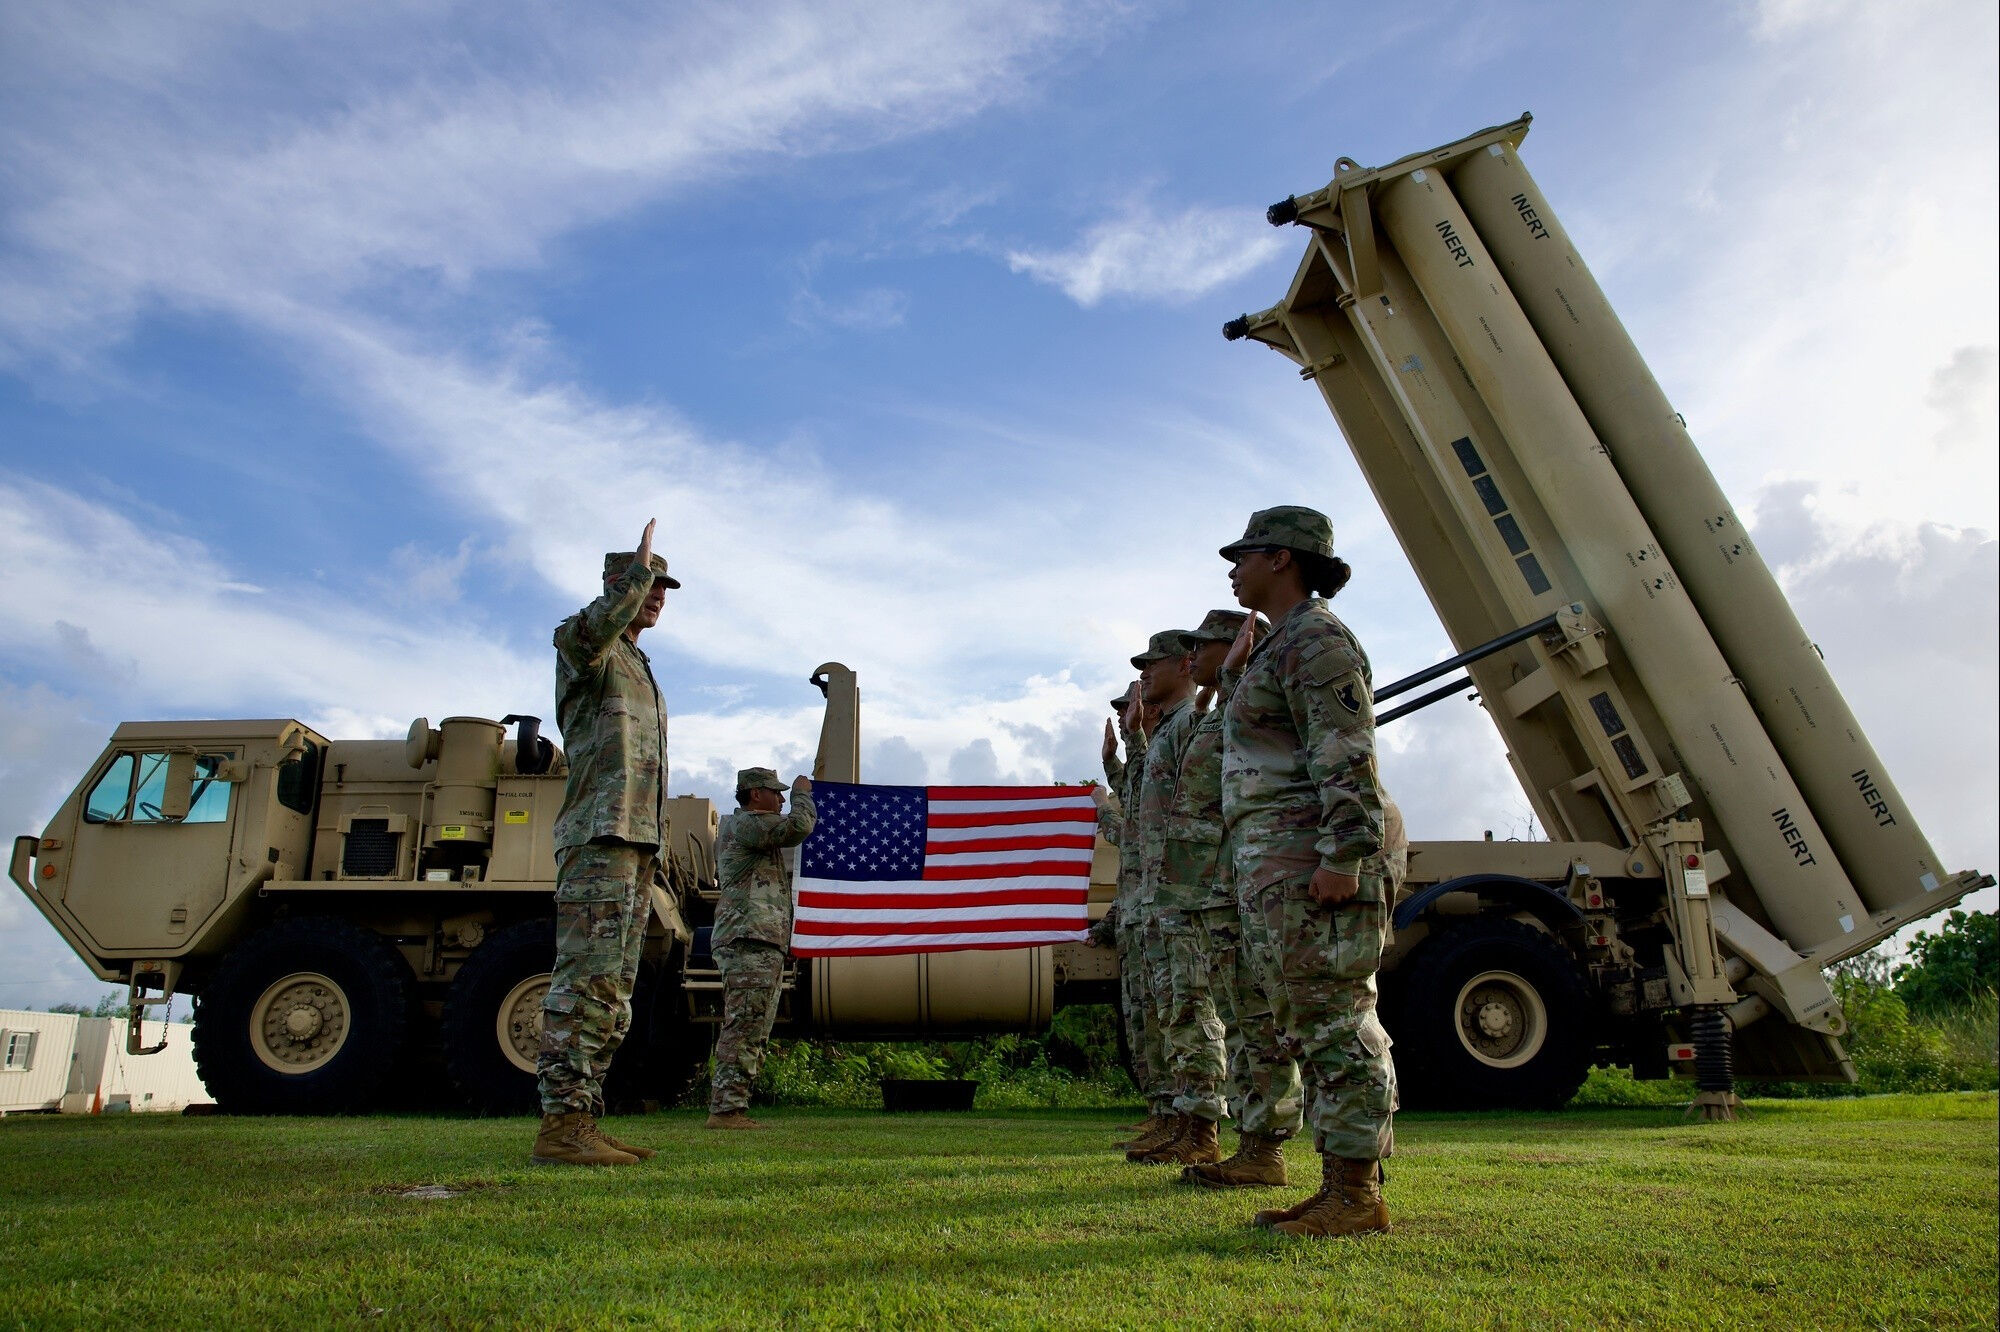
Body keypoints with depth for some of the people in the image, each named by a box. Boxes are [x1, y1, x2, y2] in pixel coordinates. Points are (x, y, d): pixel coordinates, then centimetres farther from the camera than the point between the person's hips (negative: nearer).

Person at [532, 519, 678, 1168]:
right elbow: (582, 634, -27)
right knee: (586, 979, -15)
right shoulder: (589, 649, 2)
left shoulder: (639, 670, 30)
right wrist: (636, 569, -17)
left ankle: (582, 1122, 10)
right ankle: (560, 1125, -15)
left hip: (638, 843, 10)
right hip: (600, 835, -10)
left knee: (613, 990, 7)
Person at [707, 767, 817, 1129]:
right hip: (751, 939, -11)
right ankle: (727, 1109, -15)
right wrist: (802, 792, -2)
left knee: (751, 1034, 11)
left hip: (761, 943, 11)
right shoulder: (747, 823, -5)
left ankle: (725, 1107, 12)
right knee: (745, 1029, -14)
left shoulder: (734, 827, 28)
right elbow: (799, 827, -20)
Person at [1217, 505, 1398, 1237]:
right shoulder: (1282, 645, 24)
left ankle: (1357, 1194, -3)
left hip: (1310, 863, -11)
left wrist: (1341, 858, -25)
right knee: (1316, 1026, 10)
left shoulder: (1314, 638, -9)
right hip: (1281, 870, 11)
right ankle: (1341, 1190, 15)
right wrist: (1235, 674, 26)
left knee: (1334, 1024, -8)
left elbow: (1348, 754, -20)